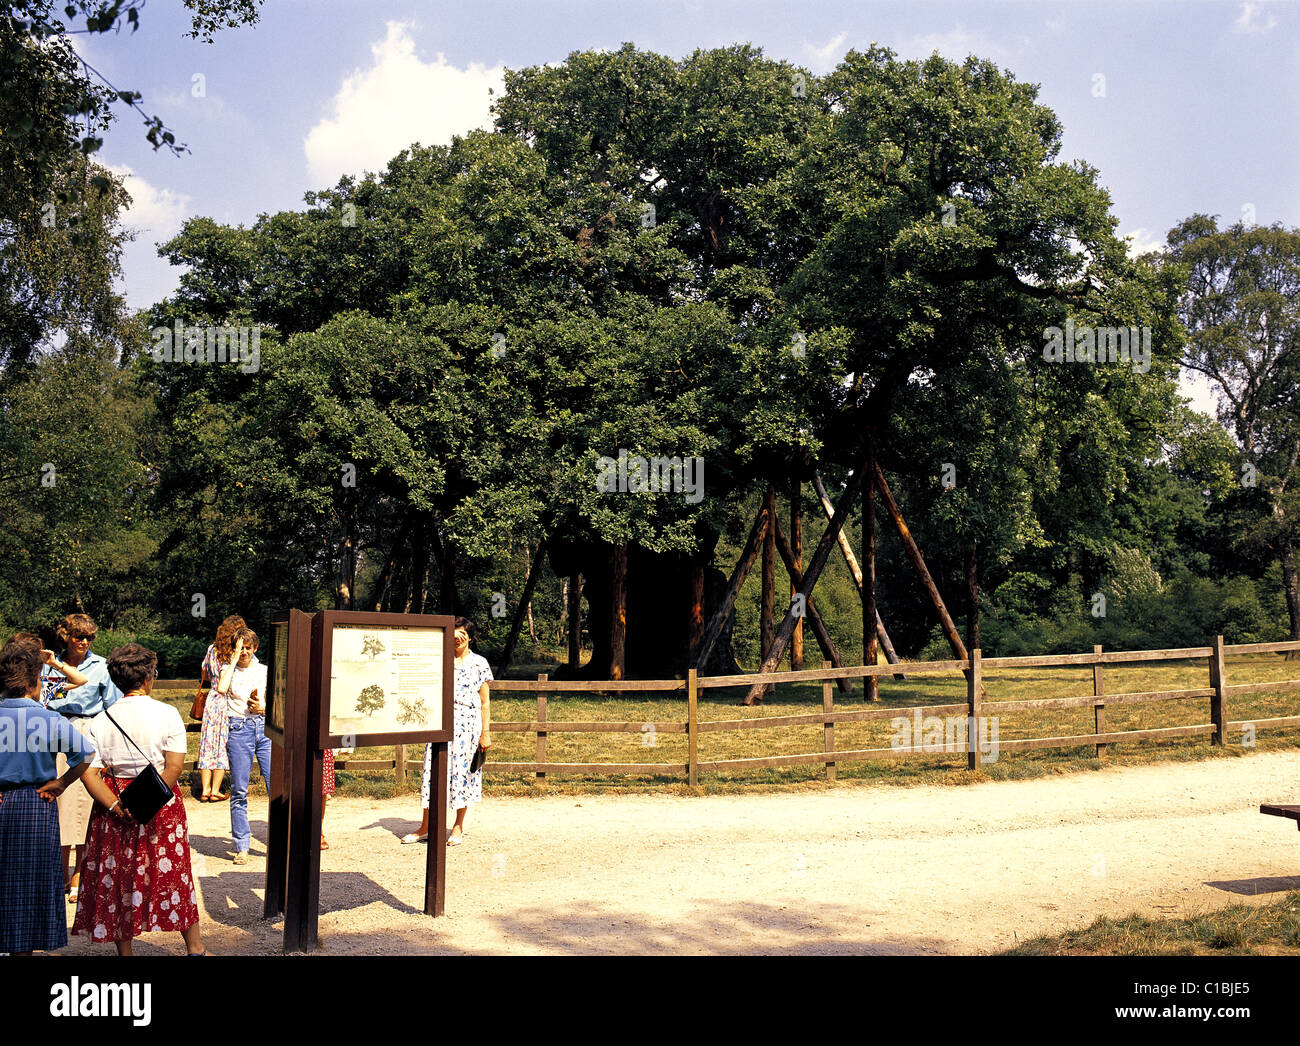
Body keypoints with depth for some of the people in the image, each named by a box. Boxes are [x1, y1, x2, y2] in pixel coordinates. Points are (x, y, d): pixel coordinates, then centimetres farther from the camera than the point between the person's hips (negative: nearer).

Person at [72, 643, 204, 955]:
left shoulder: (100, 721, -1)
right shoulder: (167, 714, -7)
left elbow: (89, 772, -9)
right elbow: (175, 766, -15)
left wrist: (116, 806, -11)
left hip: (116, 804, 1)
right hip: (163, 807, -1)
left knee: (118, 878, 12)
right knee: (174, 874, 11)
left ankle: (124, 950, 19)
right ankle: (194, 948, 20)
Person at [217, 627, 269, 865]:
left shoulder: (266, 671, 15)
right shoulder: (228, 670, 12)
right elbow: (221, 688, -12)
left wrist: (264, 708, -6)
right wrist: (234, 659, -4)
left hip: (266, 728, 1)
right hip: (239, 729, -1)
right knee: (239, 790, -1)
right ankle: (242, 847, 7)